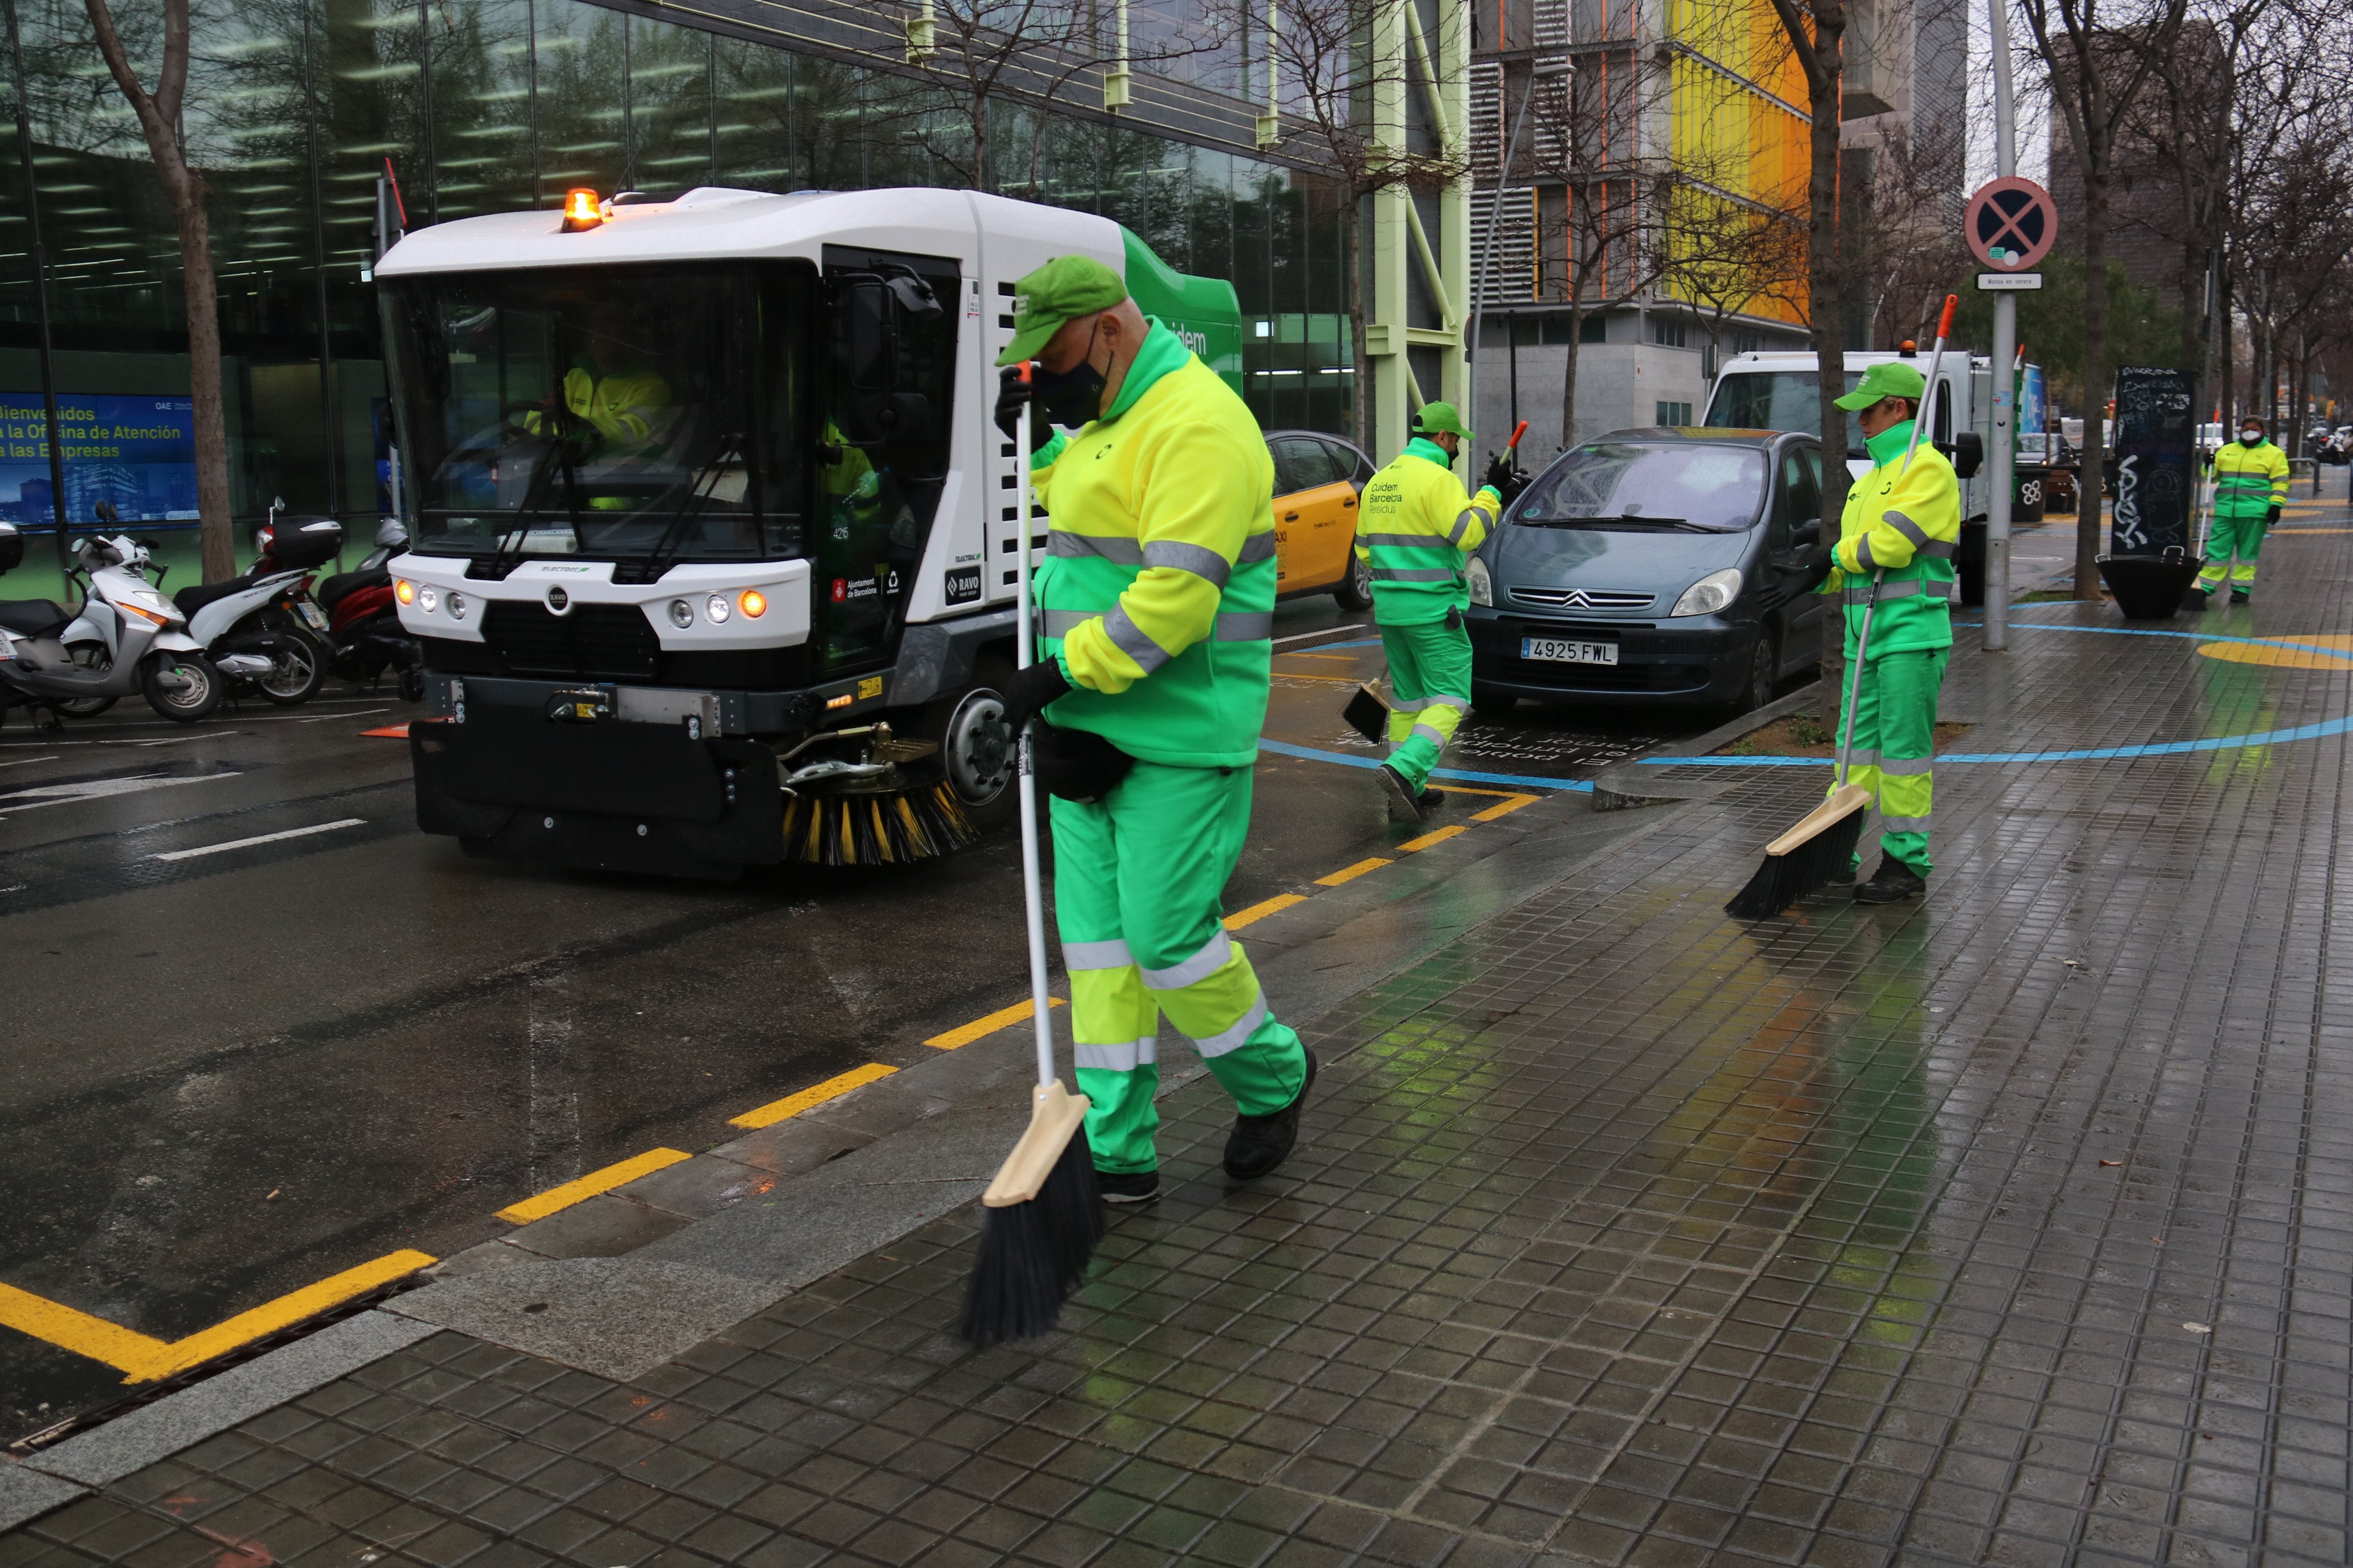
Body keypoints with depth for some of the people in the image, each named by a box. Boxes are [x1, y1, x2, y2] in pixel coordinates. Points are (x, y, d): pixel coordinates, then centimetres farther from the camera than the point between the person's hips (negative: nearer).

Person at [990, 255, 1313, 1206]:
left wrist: (1064, 672, -21)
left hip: (1179, 736, -10)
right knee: (1095, 933, 9)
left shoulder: (1194, 423, -18)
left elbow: (1176, 599, -25)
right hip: (1094, 730, 10)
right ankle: (1116, 1156, 17)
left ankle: (1274, 1080, 24)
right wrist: (1039, 442, 14)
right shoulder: (1109, 417, 15)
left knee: (1166, 935, -4)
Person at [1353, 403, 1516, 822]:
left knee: (1407, 700, 14)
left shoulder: (1379, 482, 13)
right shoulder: (1437, 479, -12)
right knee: (1448, 700, -3)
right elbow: (1468, 534, -21)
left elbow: (1364, 549, 18)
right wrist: (1492, 492, -10)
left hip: (1389, 610, 8)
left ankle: (1410, 792, 16)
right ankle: (1404, 771, -21)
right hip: (1434, 610, -8)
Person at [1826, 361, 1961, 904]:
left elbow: (1890, 543, -21)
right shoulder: (1872, 476, 21)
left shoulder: (1927, 467, -9)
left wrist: (1841, 553, -3)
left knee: (1903, 750, -5)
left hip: (1912, 632, -9)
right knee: (1858, 747, 10)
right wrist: (1824, 574, 0)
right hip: (1865, 632, 9)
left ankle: (1906, 863, 2)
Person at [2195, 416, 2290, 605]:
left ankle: (2242, 589, 10)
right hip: (2225, 510, 3)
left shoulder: (2274, 453, 6)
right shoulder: (2226, 451, 16)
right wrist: (2209, 466, 1)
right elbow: (2213, 476, 23)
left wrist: (2276, 504, -9)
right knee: (2218, 549, 1)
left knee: (2247, 552, 3)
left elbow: (2280, 482, 1)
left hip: (2254, 512, -3)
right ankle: (2205, 587, 4)